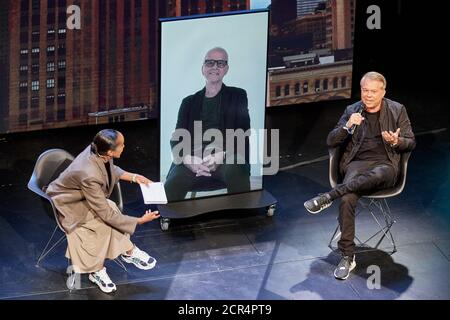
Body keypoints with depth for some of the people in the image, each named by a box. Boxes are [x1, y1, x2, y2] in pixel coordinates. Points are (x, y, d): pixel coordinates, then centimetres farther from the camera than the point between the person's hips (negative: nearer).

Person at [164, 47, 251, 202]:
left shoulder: (237, 96, 20)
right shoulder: (189, 102, 25)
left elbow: (243, 133, 7)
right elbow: (176, 139, 13)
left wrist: (220, 156, -15)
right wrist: (188, 160, -13)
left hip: (227, 158, -1)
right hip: (193, 159, 1)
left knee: (235, 171, -40)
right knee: (170, 189, -33)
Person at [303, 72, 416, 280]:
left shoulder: (397, 110, 11)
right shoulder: (352, 111, 14)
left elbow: (410, 143, 11)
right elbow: (331, 142, 9)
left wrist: (396, 142, -13)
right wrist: (347, 127, -10)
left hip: (385, 164, -1)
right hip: (357, 163, 1)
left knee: (377, 175, -42)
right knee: (347, 199, -32)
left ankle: (329, 197, -34)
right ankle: (347, 256, -26)